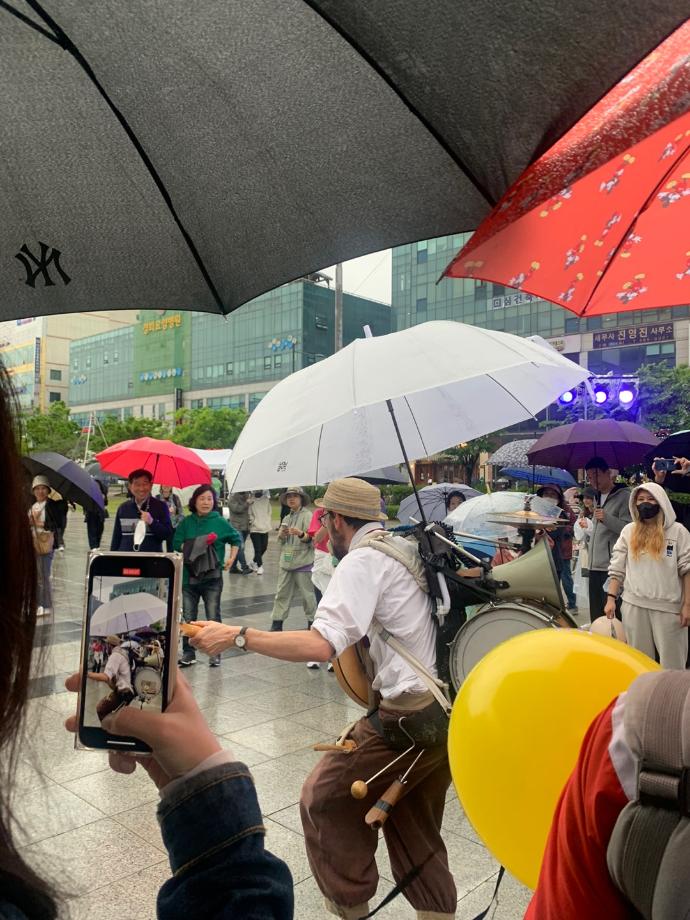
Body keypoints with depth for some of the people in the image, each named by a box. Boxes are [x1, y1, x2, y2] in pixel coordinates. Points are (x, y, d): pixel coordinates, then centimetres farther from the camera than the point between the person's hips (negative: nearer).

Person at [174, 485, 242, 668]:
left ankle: (215, 653, 14)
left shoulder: (220, 522, -1)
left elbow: (236, 539, 11)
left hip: (212, 576, -2)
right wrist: (194, 546, -16)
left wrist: (232, 558, 2)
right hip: (189, 575, 2)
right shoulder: (187, 522, 4)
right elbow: (177, 544, -2)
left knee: (213, 616, 1)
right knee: (188, 617, 9)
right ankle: (188, 652, 21)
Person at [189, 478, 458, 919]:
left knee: (325, 798, 11)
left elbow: (320, 644, -26)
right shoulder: (409, 549, 11)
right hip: (450, 706, 8)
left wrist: (237, 635, -21)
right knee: (415, 825, 23)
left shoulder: (362, 560, -14)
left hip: (409, 716, -8)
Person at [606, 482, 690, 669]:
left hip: (668, 606, -2)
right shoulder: (628, 531, 6)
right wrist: (611, 598, -1)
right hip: (634, 605, 3)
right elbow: (616, 568, 6)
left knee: (671, 661, 5)